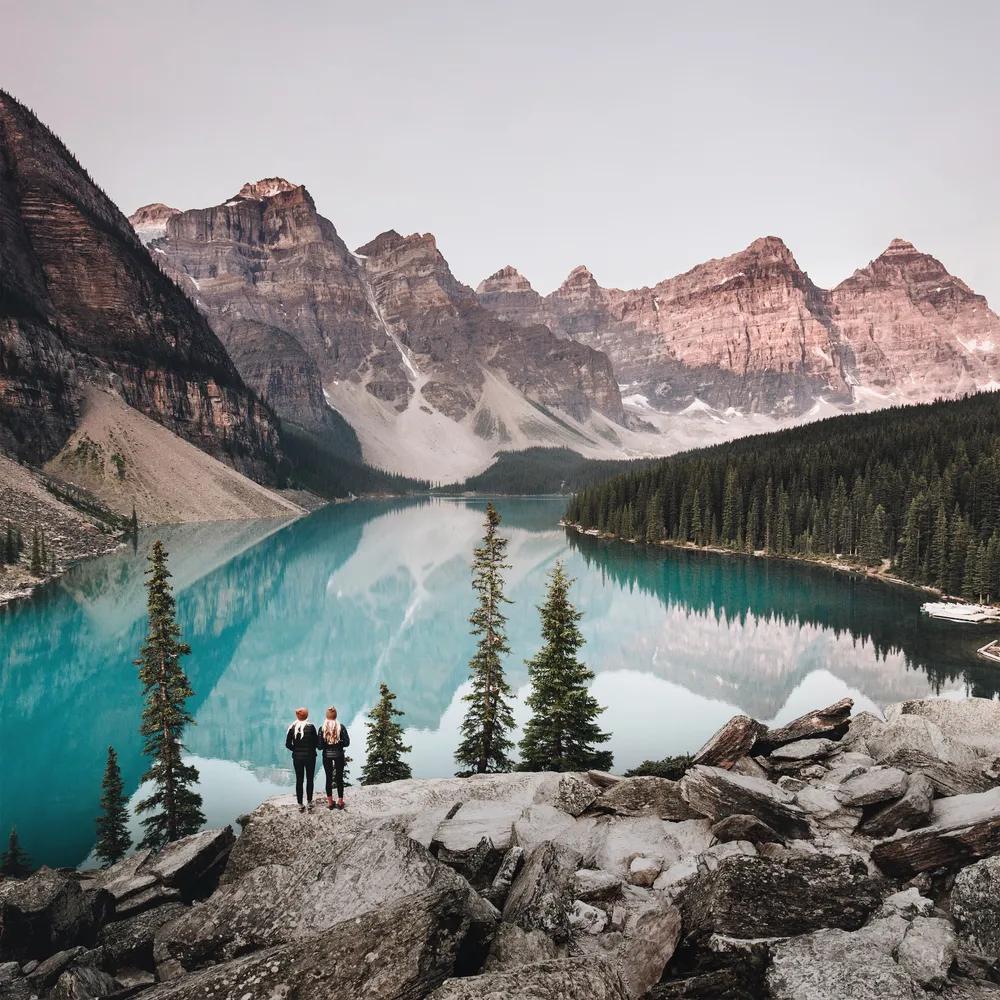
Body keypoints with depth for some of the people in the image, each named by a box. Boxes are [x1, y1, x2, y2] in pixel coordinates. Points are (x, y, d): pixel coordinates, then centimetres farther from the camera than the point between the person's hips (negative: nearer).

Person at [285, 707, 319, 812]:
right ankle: (309, 803, 11)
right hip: (310, 756, -2)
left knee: (299, 780, 9)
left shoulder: (292, 727, -6)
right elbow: (316, 742, -8)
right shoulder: (310, 727, -12)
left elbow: (288, 744, -3)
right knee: (310, 779, 10)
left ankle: (300, 805, 13)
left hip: (297, 757, 2)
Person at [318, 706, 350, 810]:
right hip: (339, 755, 0)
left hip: (327, 755, 0)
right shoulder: (341, 727, -10)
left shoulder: (322, 728, -9)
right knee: (339, 778, 9)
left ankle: (330, 802, 16)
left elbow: (320, 745, -10)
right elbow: (346, 743, -10)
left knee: (329, 778, 10)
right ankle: (340, 801, 14)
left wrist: (326, 745, 10)